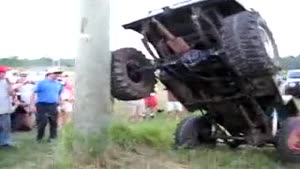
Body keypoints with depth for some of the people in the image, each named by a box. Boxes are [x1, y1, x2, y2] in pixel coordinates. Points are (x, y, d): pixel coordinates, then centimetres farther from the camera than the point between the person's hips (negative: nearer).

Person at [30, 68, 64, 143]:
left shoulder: (59, 84, 10)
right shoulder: (41, 83, -4)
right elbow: (34, 94, -5)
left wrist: (60, 103, 20)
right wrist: (32, 105, -12)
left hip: (53, 106, 5)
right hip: (42, 105, -4)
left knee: (54, 122, 5)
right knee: (42, 122, -5)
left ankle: (52, 137, 18)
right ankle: (39, 138, 14)